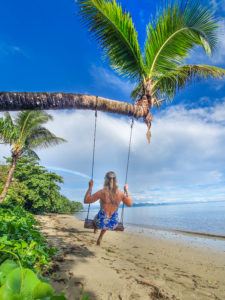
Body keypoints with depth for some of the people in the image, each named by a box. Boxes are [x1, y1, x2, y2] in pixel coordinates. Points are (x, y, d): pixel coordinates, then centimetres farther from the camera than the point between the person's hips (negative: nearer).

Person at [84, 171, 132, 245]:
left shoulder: (102, 192, -20)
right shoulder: (121, 193, -13)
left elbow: (86, 200, -10)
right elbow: (130, 204, 5)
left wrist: (90, 187, -2)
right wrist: (126, 191, 11)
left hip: (101, 222, -2)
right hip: (113, 224, 2)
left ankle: (96, 229, 64)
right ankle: (100, 238, 50)